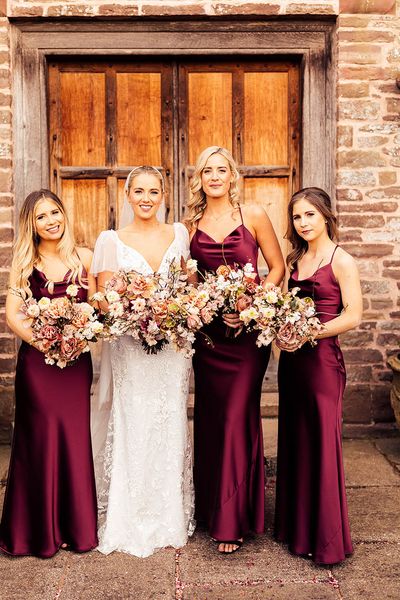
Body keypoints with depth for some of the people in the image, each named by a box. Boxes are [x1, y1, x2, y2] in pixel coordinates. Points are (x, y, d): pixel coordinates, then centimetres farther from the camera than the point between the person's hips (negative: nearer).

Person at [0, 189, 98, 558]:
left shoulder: (84, 258, 5)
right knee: (41, 439, 3)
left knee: (75, 437, 3)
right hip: (37, 362, -1)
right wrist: (44, 342, -15)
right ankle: (41, 529, 18)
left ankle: (76, 524, 20)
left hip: (77, 360, 1)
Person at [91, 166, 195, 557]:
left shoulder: (179, 234, 9)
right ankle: (128, 522, 16)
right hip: (129, 347, -2)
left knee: (170, 429, 7)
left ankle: (171, 519, 22)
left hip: (172, 346, 2)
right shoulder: (111, 240, 3)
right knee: (131, 430, 0)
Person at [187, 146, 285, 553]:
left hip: (247, 330, -3)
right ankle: (211, 506, 29)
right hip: (207, 330, 4)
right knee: (209, 417, 11)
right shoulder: (191, 223, 7)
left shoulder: (253, 215, -2)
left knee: (237, 417, -4)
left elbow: (277, 267, 0)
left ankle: (234, 519, 9)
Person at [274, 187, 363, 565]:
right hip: (291, 359, 7)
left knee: (321, 443, 1)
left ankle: (326, 538, 16)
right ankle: (296, 528, 28)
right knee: (294, 441, 13)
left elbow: (352, 316, -12)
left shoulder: (341, 261, -7)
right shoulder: (295, 260, 12)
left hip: (322, 359, -6)